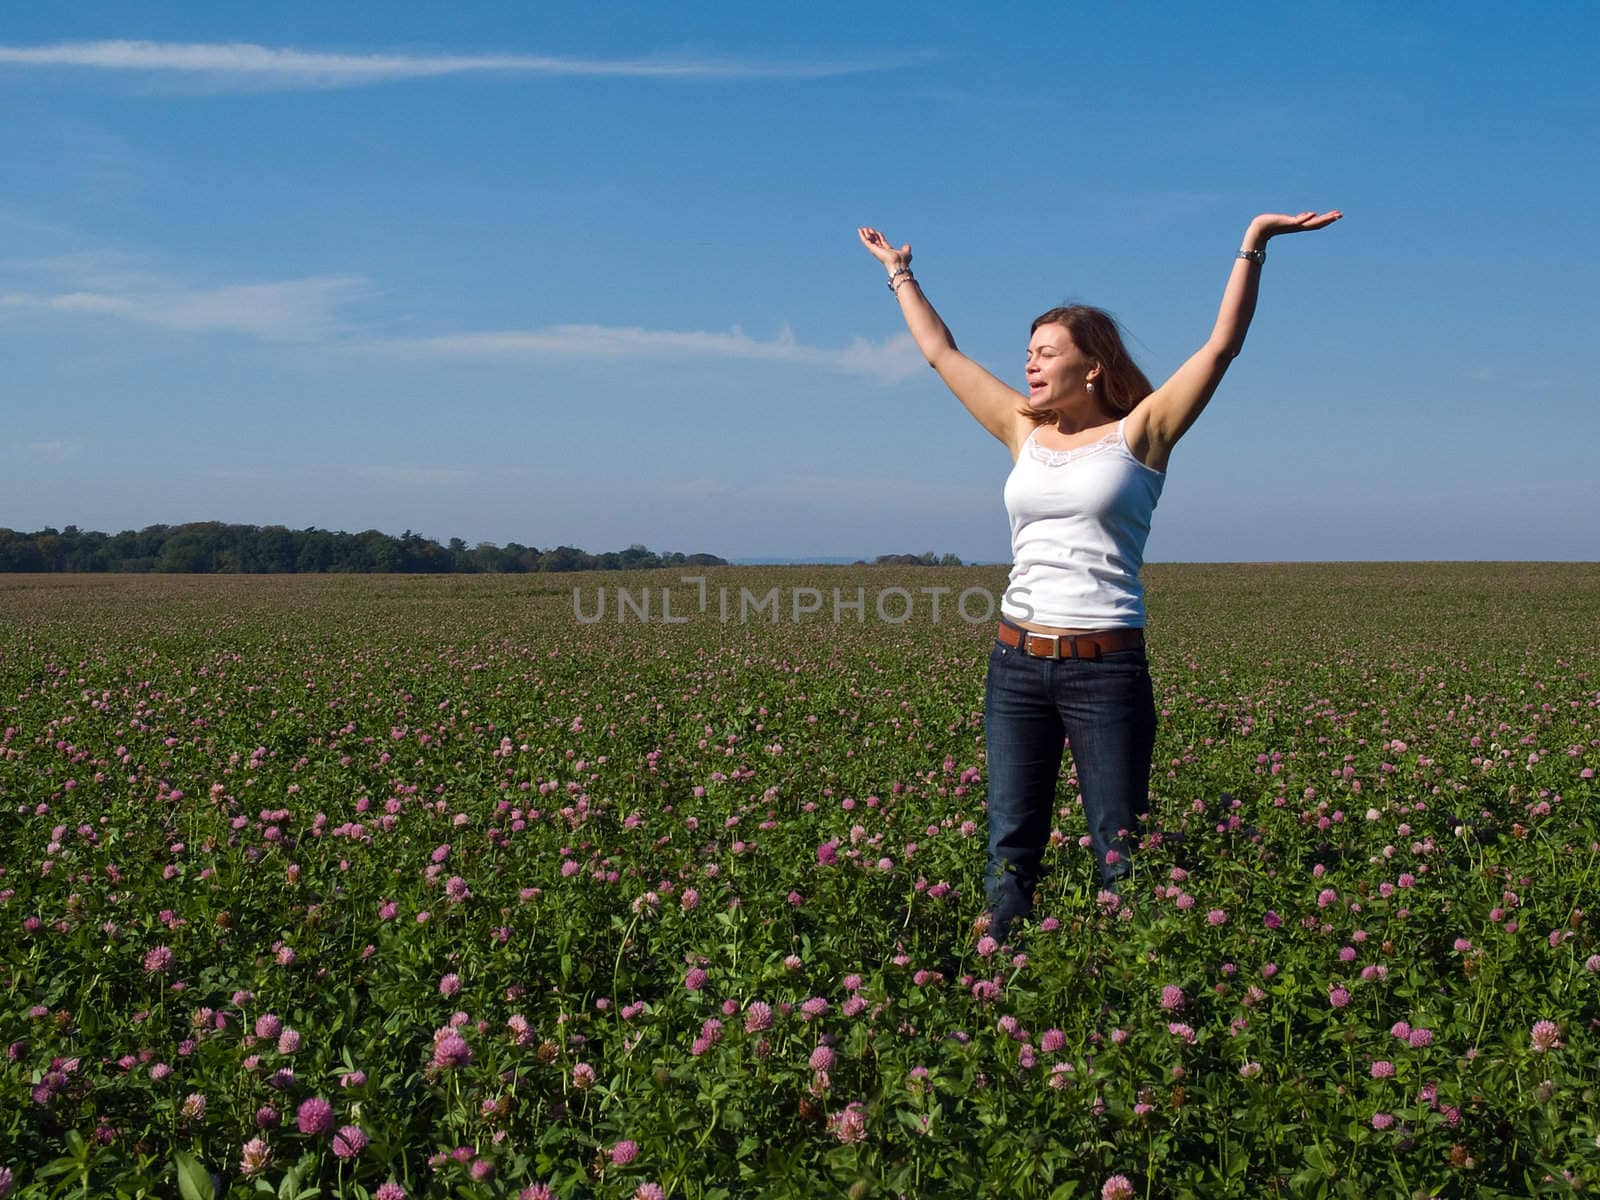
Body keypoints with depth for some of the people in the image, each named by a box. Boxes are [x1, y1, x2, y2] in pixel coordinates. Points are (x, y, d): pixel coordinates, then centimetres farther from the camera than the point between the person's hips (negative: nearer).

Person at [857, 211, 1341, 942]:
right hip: (1016, 663, 4)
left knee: (1120, 854, 1)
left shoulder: (1140, 434, 0)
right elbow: (940, 352, 20)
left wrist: (1252, 247, -13)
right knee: (1010, 847, 8)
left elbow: (1222, 344, -8)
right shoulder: (1024, 433, 11)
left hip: (1107, 668, -4)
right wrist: (899, 272, 25)